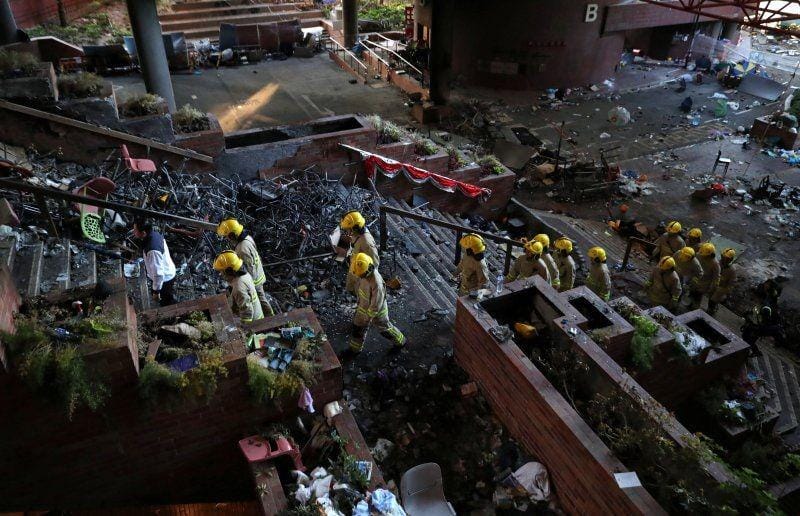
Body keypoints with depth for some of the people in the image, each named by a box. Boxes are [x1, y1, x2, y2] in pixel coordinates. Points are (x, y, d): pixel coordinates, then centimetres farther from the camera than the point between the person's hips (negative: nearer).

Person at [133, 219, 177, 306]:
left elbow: (158, 273, -35)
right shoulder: (155, 233, -12)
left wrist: (156, 291, -23)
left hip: (164, 279, -8)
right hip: (168, 273, 8)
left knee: (167, 303, 17)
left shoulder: (153, 250, -40)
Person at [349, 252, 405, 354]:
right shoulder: (364, 272, -18)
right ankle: (355, 348, 43)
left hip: (377, 311, -7)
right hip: (364, 306, 7)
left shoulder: (376, 283, -42)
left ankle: (400, 341, 46)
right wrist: (360, 301, 18)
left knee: (385, 328, 19)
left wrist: (368, 317, -18)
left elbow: (376, 305, -30)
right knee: (358, 327, 20)